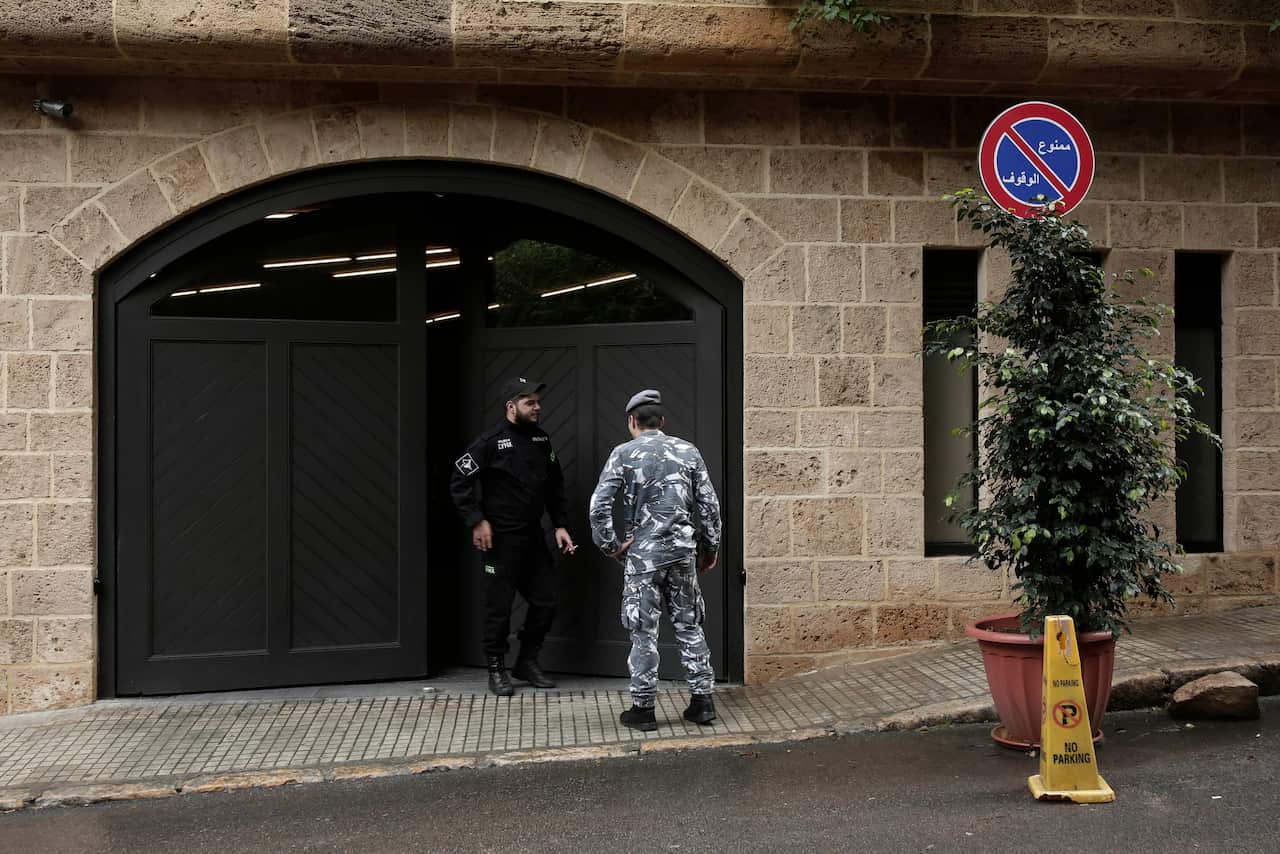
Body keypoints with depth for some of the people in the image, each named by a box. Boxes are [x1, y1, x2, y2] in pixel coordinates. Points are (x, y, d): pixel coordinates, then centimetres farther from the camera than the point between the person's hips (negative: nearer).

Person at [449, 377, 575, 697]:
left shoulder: (541, 439, 7)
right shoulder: (490, 442, -12)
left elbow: (555, 485, 15)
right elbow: (459, 483, -10)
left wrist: (560, 524, 7)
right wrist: (476, 521, -15)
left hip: (534, 537, 6)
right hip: (501, 539, -6)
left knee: (546, 601, 8)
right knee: (499, 607, 2)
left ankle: (527, 661, 26)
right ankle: (496, 670, 19)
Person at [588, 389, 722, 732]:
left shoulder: (624, 453, -2)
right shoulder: (688, 451, 6)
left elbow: (599, 506, -9)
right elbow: (709, 504, 5)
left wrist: (610, 545, 1)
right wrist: (710, 547, 14)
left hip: (643, 553, -3)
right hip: (683, 550, 3)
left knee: (643, 631, 4)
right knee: (689, 625, 13)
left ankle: (643, 708, 9)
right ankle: (702, 700, 16)